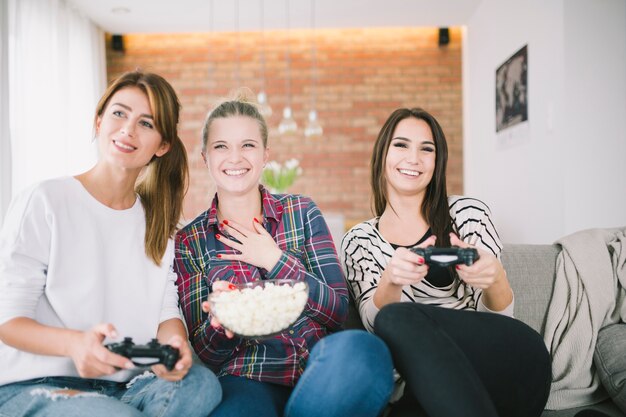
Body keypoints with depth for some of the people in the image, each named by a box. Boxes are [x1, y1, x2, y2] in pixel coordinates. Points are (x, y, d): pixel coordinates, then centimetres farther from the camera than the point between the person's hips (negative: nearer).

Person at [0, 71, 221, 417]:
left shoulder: (158, 220, 11)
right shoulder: (44, 202, -6)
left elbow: (166, 310, 6)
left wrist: (173, 342, -19)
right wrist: (74, 344, -29)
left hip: (126, 385, 6)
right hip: (35, 386, -5)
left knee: (202, 383, -24)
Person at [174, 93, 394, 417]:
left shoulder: (301, 212, 7)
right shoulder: (189, 242, 7)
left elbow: (339, 311, 2)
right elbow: (201, 352, 4)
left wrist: (275, 261, -7)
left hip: (316, 365, 4)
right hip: (246, 379, -3)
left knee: (360, 347, -32)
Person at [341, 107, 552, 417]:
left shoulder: (468, 213, 5)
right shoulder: (357, 241, 10)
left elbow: (499, 314, 3)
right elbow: (375, 322, -3)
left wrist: (494, 279, -21)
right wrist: (391, 280, -25)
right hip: (423, 387, 0)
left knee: (397, 318, -27)